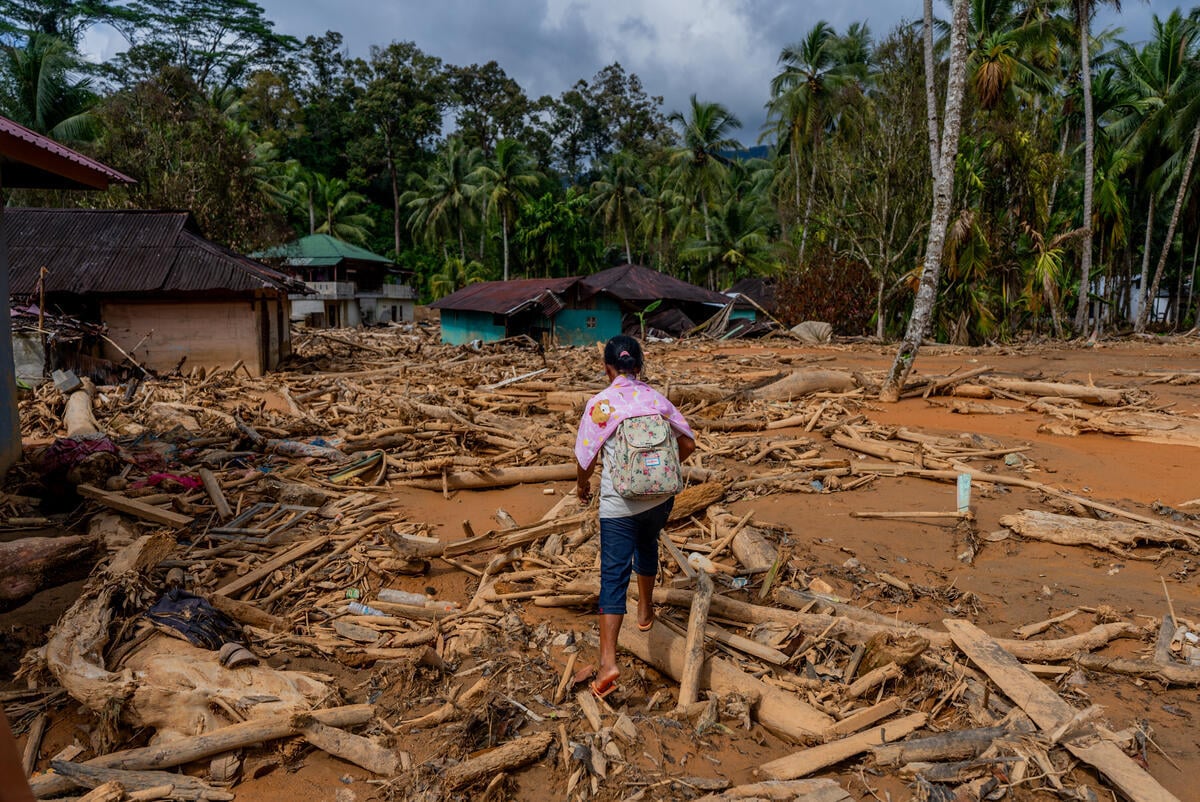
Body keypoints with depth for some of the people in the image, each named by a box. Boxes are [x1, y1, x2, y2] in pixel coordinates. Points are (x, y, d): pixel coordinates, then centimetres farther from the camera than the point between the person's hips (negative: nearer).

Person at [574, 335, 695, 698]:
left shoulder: (599, 404, -11)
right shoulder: (657, 399, 0)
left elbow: (586, 457, -8)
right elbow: (688, 443, 4)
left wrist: (582, 484, 12)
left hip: (619, 502, -4)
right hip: (660, 497, 4)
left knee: (614, 575, -3)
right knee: (646, 545, 31)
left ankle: (608, 661, -9)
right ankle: (645, 611, 49)